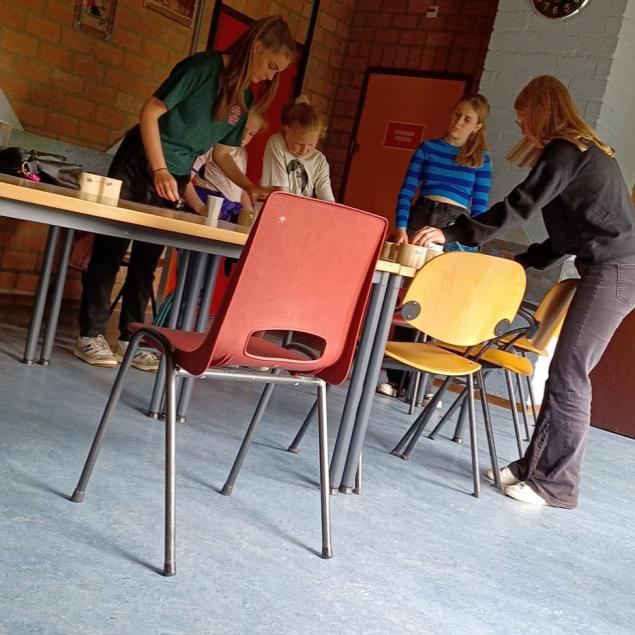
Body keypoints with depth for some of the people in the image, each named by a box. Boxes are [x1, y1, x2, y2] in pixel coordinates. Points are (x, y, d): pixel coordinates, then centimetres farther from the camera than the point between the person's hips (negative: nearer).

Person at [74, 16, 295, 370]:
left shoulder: (245, 99, 5)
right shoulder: (203, 67, -16)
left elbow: (222, 153, 11)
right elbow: (151, 112, -17)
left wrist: (251, 187, -3)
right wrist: (159, 170, -23)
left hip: (175, 179, 6)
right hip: (139, 167, -6)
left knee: (147, 261, 9)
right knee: (111, 249, 0)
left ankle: (130, 339, 16)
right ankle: (90, 334, 7)